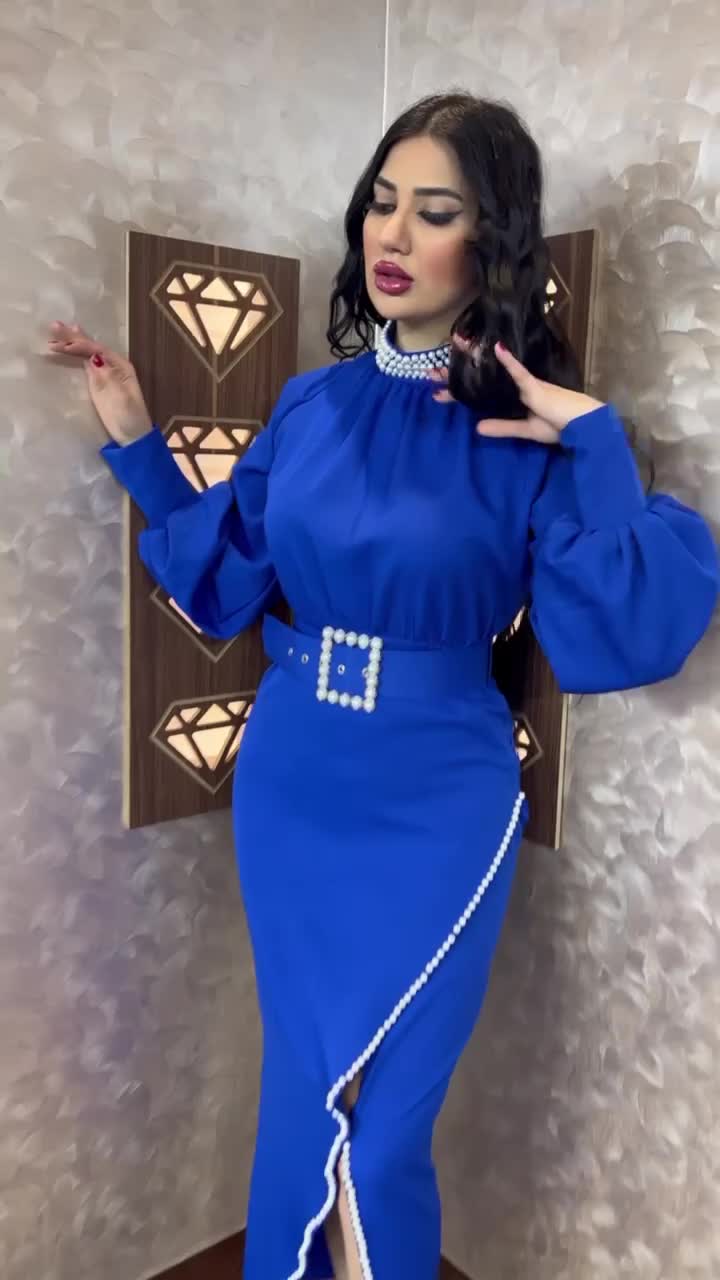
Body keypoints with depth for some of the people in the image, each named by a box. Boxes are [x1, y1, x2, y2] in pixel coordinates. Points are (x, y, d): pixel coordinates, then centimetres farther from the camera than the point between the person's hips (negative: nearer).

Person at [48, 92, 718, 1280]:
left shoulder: (537, 438, -10)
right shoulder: (313, 404, 1)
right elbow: (224, 582, 10)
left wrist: (599, 444, -25)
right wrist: (138, 442, 7)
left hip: (434, 813, -3)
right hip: (287, 796, 4)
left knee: (377, 1136, 11)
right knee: (305, 1113, 21)